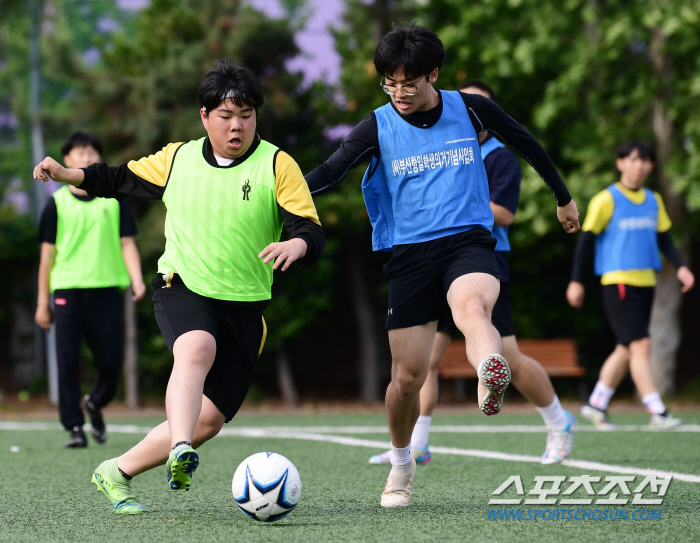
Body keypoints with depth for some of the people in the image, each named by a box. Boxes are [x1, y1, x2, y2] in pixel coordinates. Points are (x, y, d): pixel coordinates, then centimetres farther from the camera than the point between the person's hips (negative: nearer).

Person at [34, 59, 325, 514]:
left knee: (210, 418, -3)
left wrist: (295, 245, -35)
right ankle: (180, 452, -54)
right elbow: (122, 178, 23)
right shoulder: (178, 158, 6)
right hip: (182, 288, 0)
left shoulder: (276, 165, -4)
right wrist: (67, 175, 11)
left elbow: (312, 234, -12)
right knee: (197, 349, -36)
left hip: (244, 307, 1)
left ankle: (118, 472, 15)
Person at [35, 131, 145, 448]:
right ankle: (74, 428, -1)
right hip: (68, 290, -1)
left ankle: (95, 404, 30)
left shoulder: (114, 200, 9)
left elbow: (127, 244, 8)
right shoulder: (57, 203, 7)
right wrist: (43, 302, 8)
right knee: (68, 362, -7)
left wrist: (137, 280, -9)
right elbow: (48, 253, 10)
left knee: (111, 362, 0)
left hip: (107, 289, 1)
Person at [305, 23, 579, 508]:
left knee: (472, 305, -37)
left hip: (469, 241, -1)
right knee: (408, 376, 1)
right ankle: (401, 464, 27)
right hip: (409, 254, 1)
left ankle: (491, 381, -68)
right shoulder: (377, 128, 1)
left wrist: (564, 197, 29)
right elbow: (331, 172, -9)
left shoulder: (470, 110, 3)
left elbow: (526, 143, 19)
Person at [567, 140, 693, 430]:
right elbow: (587, 240, -4)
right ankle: (657, 412, -16)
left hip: (646, 283, 7)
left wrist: (680, 267, 1)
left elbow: (664, 239, 17)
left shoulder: (654, 201, 13)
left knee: (627, 349, 11)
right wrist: (576, 281, -6)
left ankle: (596, 404, 23)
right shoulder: (606, 200, -5)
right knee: (640, 345, -13)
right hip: (618, 282, -7)